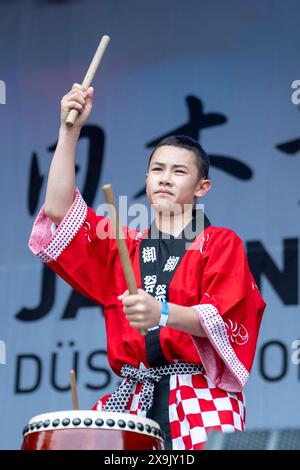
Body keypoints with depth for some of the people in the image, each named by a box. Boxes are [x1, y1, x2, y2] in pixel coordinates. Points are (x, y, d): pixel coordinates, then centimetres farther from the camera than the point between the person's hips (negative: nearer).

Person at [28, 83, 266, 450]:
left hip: (202, 400, -3)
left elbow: (222, 320, -8)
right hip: (133, 399, 3)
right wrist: (70, 131, 1)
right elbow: (59, 211, 8)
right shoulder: (124, 245, 19)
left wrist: (162, 314, -27)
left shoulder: (221, 243, 6)